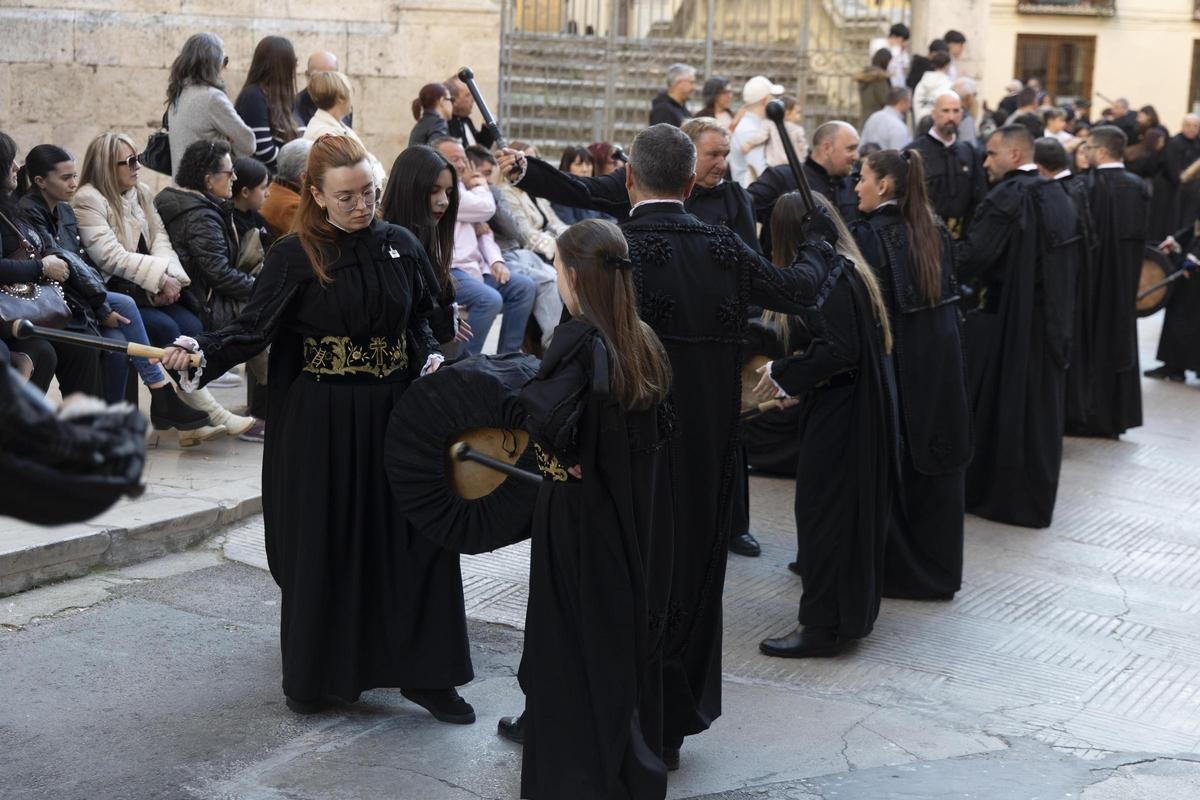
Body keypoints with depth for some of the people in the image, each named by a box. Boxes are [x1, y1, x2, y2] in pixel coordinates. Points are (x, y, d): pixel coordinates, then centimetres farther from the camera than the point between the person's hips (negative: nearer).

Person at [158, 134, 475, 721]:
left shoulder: (401, 247, 4)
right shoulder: (293, 256, -7)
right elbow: (254, 328, -10)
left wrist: (429, 358, -3)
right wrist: (201, 351, -25)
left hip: (395, 412, 3)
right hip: (319, 424, -3)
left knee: (417, 539, 2)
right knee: (323, 549, 4)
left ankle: (424, 673, 13)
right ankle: (317, 677, 21)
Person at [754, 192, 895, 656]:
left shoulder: (811, 272, -17)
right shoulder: (847, 266, 10)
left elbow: (838, 349, -24)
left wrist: (782, 374, -13)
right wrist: (793, 378, 13)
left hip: (834, 417, -9)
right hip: (864, 407, 9)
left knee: (821, 512, -1)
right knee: (853, 508, 16)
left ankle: (822, 626, 6)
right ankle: (853, 612, 27)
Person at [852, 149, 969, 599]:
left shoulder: (870, 234, -14)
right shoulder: (934, 232, 7)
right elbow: (951, 295, 12)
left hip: (895, 364, -6)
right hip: (942, 366, 7)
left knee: (890, 467, 5)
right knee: (934, 464, 14)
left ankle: (894, 569, 14)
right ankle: (938, 570, 23)